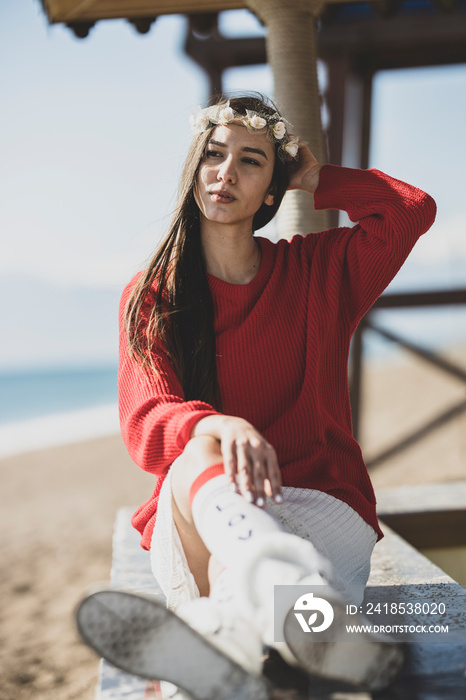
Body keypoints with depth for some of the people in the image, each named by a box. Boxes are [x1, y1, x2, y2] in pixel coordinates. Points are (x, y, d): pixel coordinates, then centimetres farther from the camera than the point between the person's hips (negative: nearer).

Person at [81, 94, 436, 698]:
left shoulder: (316, 269, 14)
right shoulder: (149, 297, 9)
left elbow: (415, 210, 0)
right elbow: (144, 423, -7)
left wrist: (316, 182, 12)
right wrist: (216, 427, -30)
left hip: (320, 503, 3)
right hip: (196, 513, -2)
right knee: (198, 456, -38)